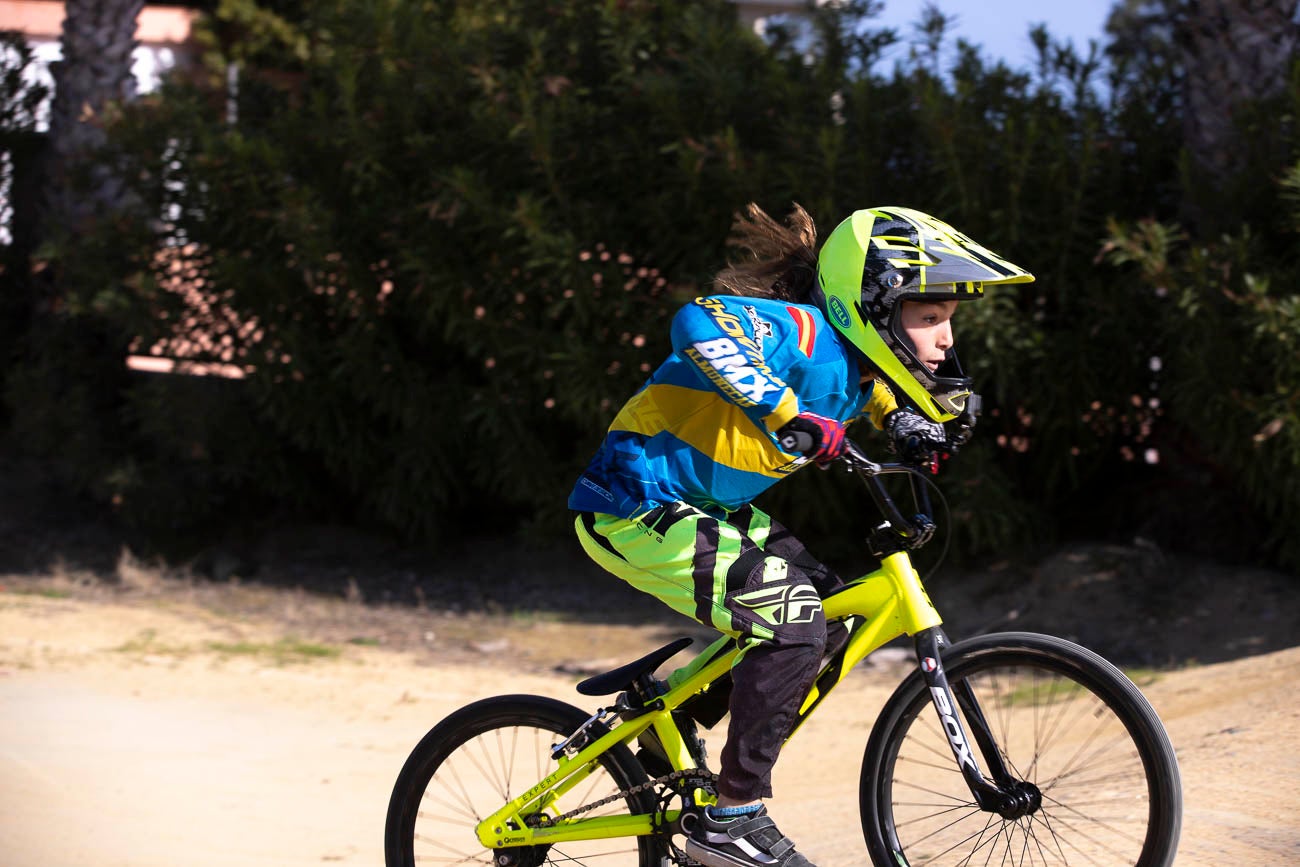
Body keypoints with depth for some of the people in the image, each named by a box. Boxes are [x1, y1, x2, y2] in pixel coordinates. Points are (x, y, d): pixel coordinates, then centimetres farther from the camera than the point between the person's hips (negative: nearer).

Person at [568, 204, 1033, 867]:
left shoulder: (858, 367, 4)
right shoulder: (808, 336, -24)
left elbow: (870, 391, 28)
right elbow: (700, 323, -42)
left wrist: (904, 420, 4)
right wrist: (788, 415, -47)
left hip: (702, 506, 10)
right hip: (636, 510, -10)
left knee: (827, 602, 11)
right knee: (794, 620, -20)